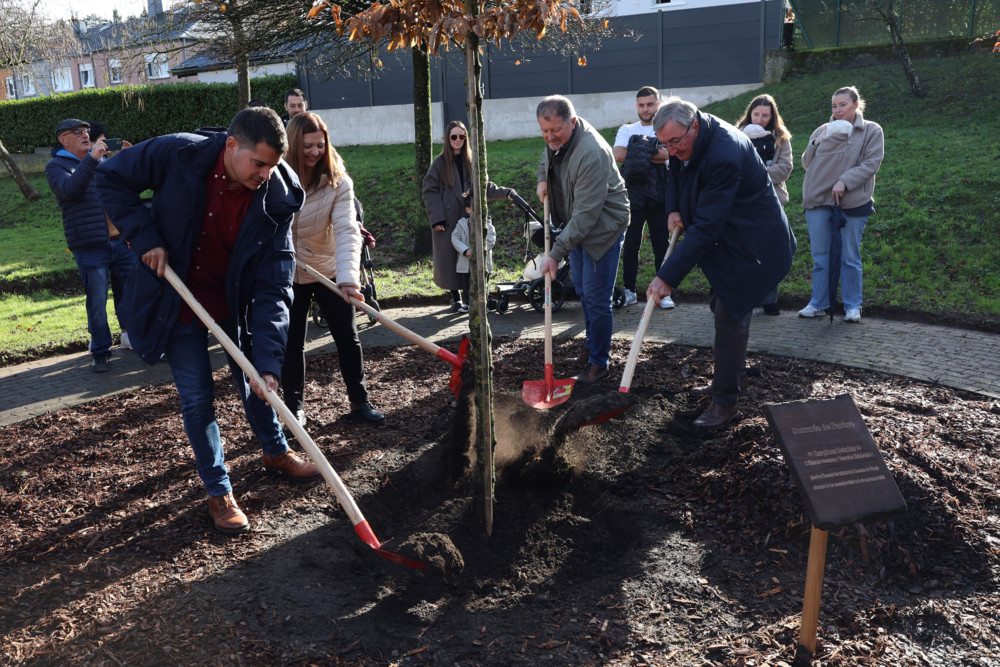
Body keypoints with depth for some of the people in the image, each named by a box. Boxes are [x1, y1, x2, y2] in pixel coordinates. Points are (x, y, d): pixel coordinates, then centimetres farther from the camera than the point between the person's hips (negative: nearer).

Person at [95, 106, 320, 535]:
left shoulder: (276, 200, -19)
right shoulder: (178, 155, -23)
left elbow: (273, 286, -21)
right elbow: (111, 179, -8)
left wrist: (267, 360, -27)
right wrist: (145, 237, -21)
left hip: (237, 301, 2)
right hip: (177, 300, -1)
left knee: (254, 382, 16)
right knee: (197, 398, 4)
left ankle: (276, 452, 43)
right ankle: (218, 491, 20)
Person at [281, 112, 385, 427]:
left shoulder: (338, 182, -15)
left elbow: (346, 231, -27)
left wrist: (349, 278, -41)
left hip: (328, 271, 0)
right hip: (287, 273, 1)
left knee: (348, 338, 4)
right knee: (292, 342, 6)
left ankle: (359, 402, 19)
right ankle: (294, 406, 22)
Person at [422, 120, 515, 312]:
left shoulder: (471, 161, 7)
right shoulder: (439, 163, 0)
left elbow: (485, 186, 9)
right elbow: (430, 192, -2)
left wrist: (505, 192, -6)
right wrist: (436, 219, -10)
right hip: (447, 220, -2)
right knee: (449, 258, 2)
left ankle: (470, 295, 13)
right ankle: (455, 295, 17)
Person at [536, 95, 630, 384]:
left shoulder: (592, 154, -33)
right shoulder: (556, 138, -5)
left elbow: (586, 214, -34)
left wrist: (556, 253, -35)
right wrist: (542, 179, 1)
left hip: (603, 226, -9)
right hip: (575, 224, 9)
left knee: (596, 298, -7)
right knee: (581, 288, 21)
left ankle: (599, 362, 6)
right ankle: (592, 341, 40)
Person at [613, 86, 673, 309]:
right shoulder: (627, 130, 12)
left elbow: (669, 153, -14)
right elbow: (618, 155, -8)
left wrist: (637, 153, -13)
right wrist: (653, 154, -8)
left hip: (659, 196, -1)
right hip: (633, 195, 1)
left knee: (662, 244, 2)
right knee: (631, 243, 4)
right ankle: (629, 290, 12)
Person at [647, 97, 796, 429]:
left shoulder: (723, 157, -34)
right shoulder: (687, 140, -4)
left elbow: (706, 227, -35)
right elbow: (676, 175, 19)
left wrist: (667, 276, -36)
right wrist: (673, 210, -2)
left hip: (751, 244, -10)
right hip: (727, 237, 10)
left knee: (730, 316, -9)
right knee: (721, 307, 19)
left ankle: (726, 400, 2)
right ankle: (732, 378, 37)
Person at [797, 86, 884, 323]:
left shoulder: (871, 131, 4)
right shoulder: (823, 130, 13)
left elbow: (871, 163, -6)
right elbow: (806, 163, 12)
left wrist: (844, 181, -17)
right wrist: (816, 143, -5)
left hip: (852, 203, -3)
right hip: (818, 201, 3)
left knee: (850, 257, 3)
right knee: (820, 256, 7)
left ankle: (852, 306, 12)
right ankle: (818, 303, 16)